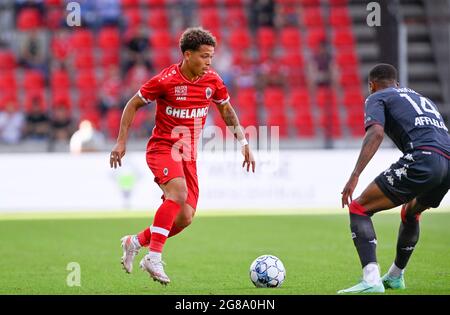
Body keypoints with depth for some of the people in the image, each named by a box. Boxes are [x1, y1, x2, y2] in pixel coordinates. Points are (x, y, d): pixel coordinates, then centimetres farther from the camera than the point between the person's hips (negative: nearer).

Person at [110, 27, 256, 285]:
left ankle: (136, 242, 20)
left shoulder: (213, 81, 1)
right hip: (162, 148, -6)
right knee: (178, 192, -33)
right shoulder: (165, 81, -13)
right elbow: (133, 105, -1)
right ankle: (154, 257, -31)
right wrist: (121, 142, -4)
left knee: (185, 218, -3)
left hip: (189, 155, 6)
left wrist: (244, 143, 11)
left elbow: (227, 111, 19)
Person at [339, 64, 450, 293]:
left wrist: (355, 175, -14)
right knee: (411, 212, 36)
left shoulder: (377, 97, 16)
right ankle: (395, 277, 47)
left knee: (359, 208, -2)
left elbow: (376, 132, -5)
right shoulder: (423, 99, 38)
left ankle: (371, 280, -20)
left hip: (422, 158, -7)